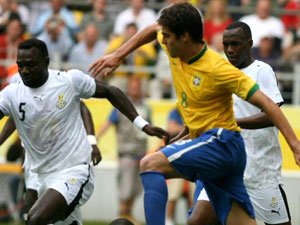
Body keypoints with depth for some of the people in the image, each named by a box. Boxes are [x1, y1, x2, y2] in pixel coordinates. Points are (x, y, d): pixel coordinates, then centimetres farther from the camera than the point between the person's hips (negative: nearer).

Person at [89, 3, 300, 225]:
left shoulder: (218, 69, -19)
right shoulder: (176, 51, 3)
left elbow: (266, 103, -20)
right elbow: (153, 29, 26)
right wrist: (118, 55, 21)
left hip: (221, 142, -8)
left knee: (150, 164, -21)